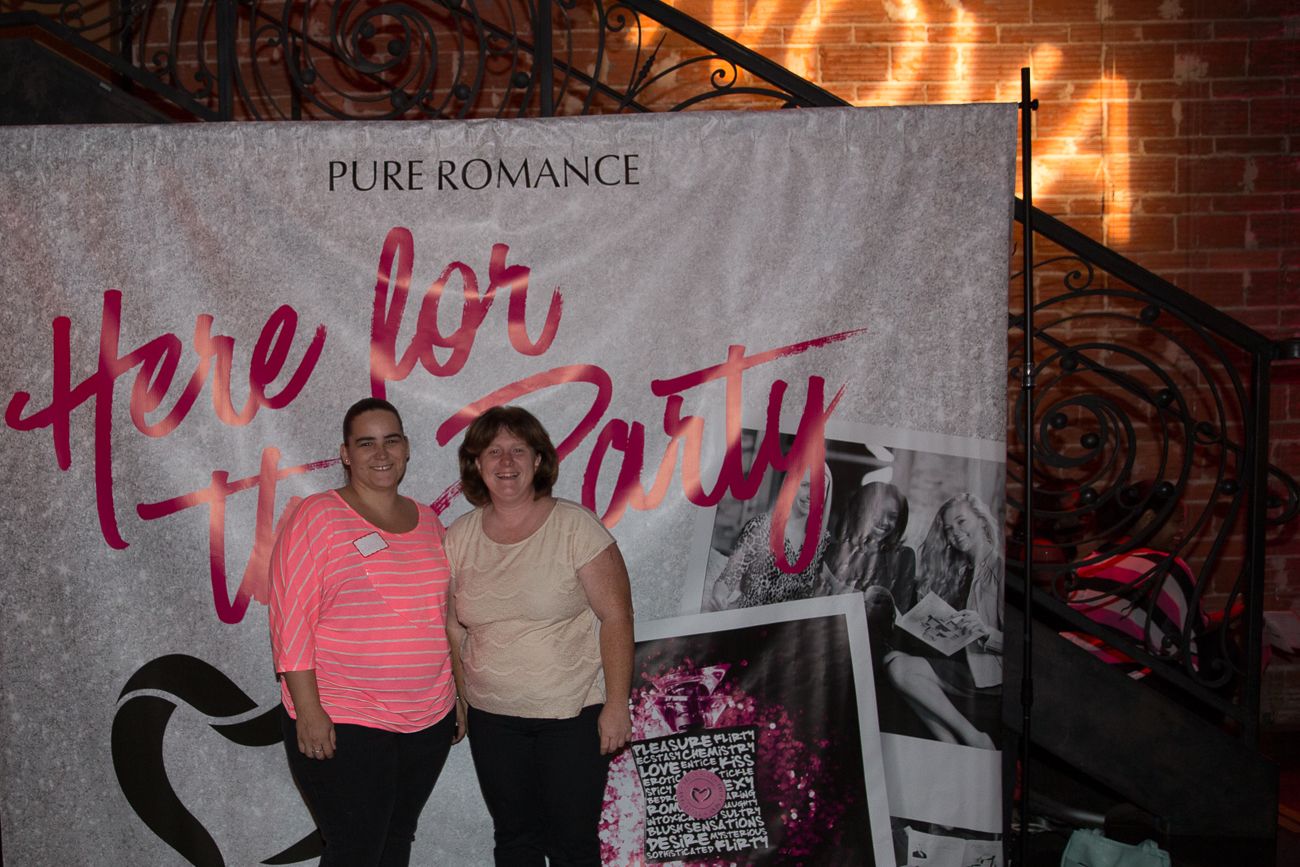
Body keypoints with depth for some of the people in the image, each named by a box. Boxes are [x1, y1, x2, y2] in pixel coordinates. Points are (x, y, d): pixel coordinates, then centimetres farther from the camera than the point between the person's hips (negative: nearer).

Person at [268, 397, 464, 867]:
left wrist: (458, 694, 15)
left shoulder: (428, 521, 10)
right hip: (341, 724, -5)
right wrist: (307, 709, -17)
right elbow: (291, 617, -12)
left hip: (429, 721, 6)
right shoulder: (317, 516, -8)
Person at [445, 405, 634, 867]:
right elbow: (452, 623, 10)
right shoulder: (459, 536, 1)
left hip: (572, 712, -4)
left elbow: (615, 616, -13)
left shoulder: (576, 526, -12)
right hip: (491, 716, 4)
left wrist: (616, 705, -15)